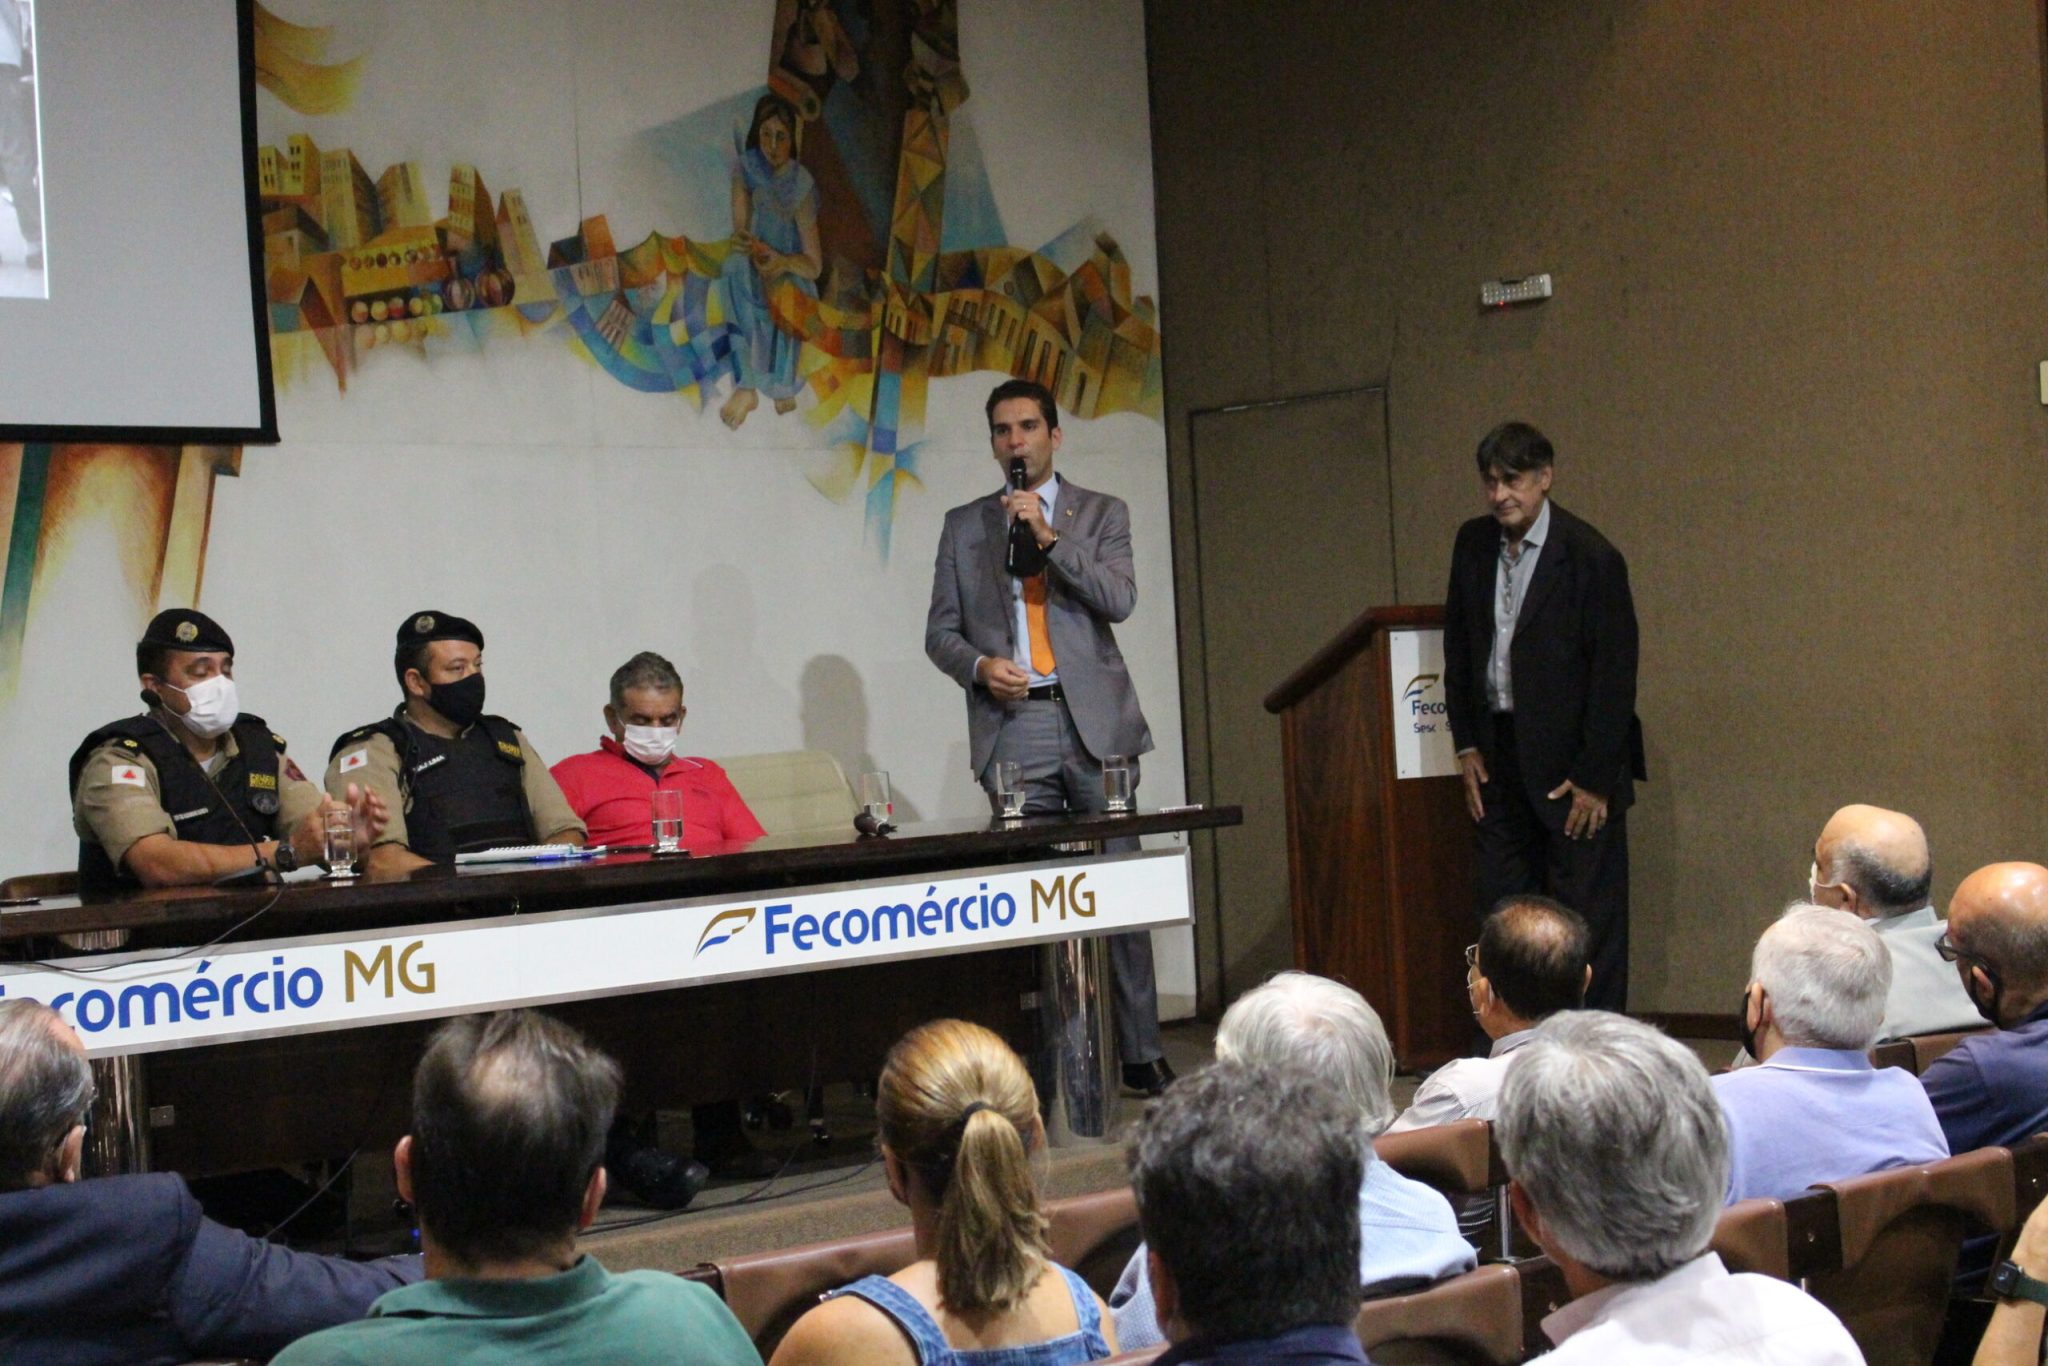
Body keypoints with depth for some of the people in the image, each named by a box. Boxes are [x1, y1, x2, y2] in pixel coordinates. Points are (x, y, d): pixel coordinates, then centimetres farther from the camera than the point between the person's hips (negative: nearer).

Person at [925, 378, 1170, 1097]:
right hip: (1013, 724, 1)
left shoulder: (1101, 514, 11)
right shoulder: (964, 525, 14)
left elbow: (1119, 600, -4)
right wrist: (978, 665, -8)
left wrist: (1050, 537, -12)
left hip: (1094, 720, -1)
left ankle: (1141, 1054, 5)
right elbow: (940, 630, 12)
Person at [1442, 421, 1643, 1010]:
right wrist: (1465, 743, 8)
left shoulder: (1591, 557, -13)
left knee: (1588, 913, -2)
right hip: (1499, 752, 6)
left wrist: (1594, 777, -14)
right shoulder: (1473, 543, 5)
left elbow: (1615, 674, -12)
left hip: (1573, 760, -6)